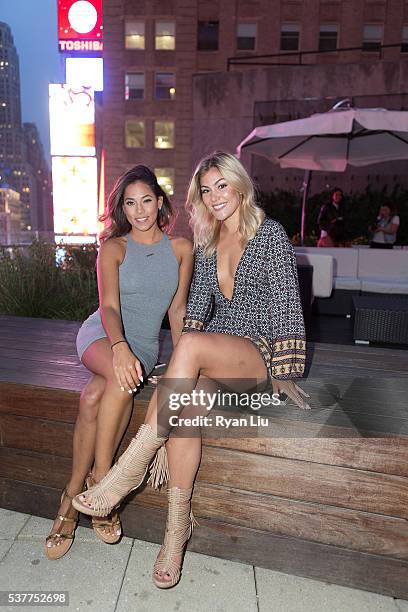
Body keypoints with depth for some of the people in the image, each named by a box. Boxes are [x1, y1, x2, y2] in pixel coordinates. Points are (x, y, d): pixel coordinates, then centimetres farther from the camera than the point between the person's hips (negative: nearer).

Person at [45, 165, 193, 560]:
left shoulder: (181, 249, 6)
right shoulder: (114, 248, 0)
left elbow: (177, 310, 9)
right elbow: (109, 306, -14)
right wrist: (120, 347, -35)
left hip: (144, 346, 1)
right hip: (102, 335, -1)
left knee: (93, 398, -29)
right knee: (121, 376, -36)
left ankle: (73, 496, -12)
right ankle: (101, 475, -20)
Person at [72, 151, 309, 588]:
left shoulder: (270, 234, 0)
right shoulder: (206, 245, 16)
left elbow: (287, 307, -5)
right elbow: (197, 305, 13)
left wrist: (284, 375, -11)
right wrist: (178, 368, -2)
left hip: (258, 353, -4)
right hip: (212, 353, 4)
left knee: (191, 345, -35)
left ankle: (131, 467, -29)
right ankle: (177, 525, -18)